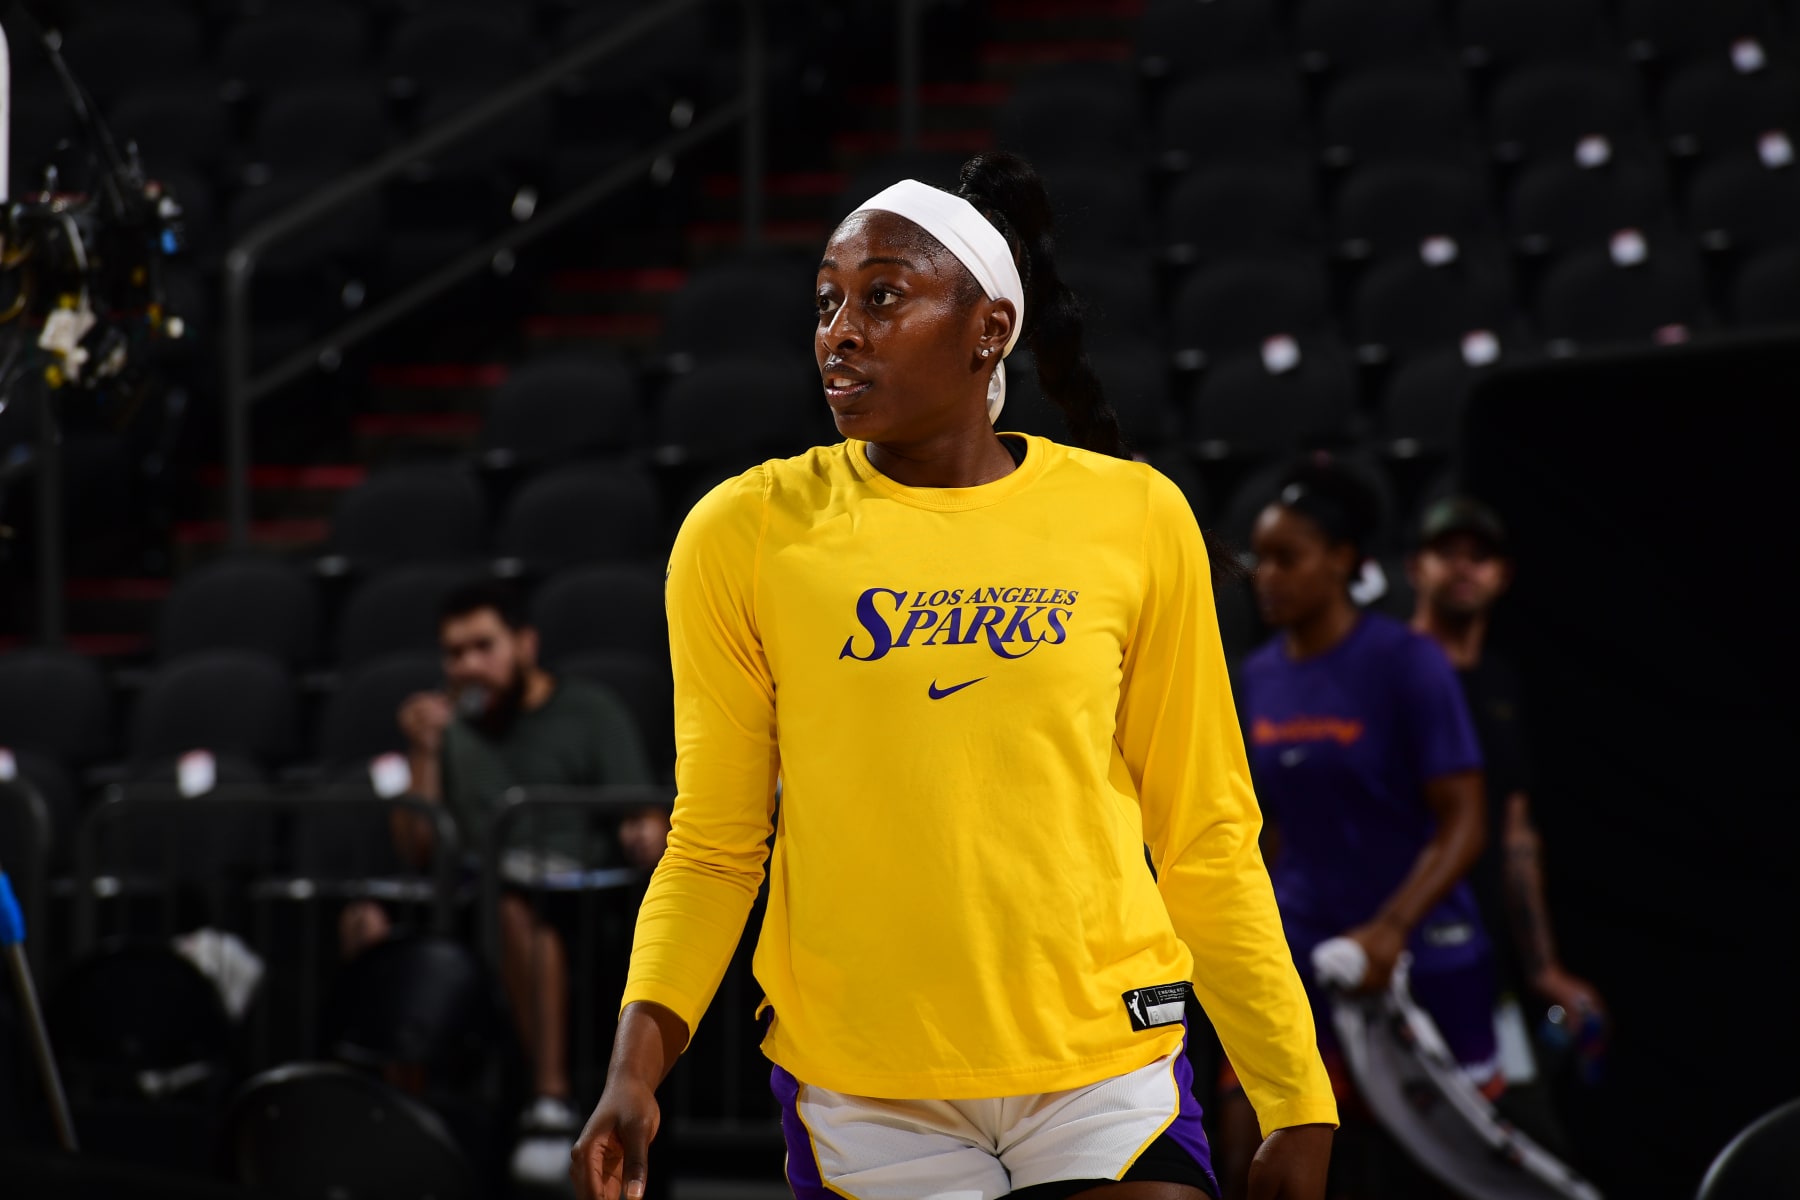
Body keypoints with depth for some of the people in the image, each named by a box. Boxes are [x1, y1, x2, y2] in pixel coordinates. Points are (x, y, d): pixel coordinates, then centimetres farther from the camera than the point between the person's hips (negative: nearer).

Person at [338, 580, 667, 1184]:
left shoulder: (590, 715, 13)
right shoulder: (455, 728, 25)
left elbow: (648, 828, 2)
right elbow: (417, 849, 15)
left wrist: (647, 836, -22)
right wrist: (422, 754, 5)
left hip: (579, 901, -4)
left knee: (513, 907, -41)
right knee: (369, 919, -28)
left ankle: (552, 1103, -43)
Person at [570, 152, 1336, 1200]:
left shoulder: (1134, 516, 1)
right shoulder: (744, 533, 0)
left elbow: (1205, 841, 6)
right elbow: (713, 846, 4)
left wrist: (1296, 1104, 4)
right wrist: (638, 1063, -10)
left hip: (1107, 1067, 0)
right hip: (864, 1100, 0)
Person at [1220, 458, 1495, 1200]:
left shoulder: (1407, 664, -11)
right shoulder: (1258, 679, 6)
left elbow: (1463, 826, -14)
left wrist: (1390, 928, -27)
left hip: (1419, 962, -5)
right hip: (1299, 958, 5)